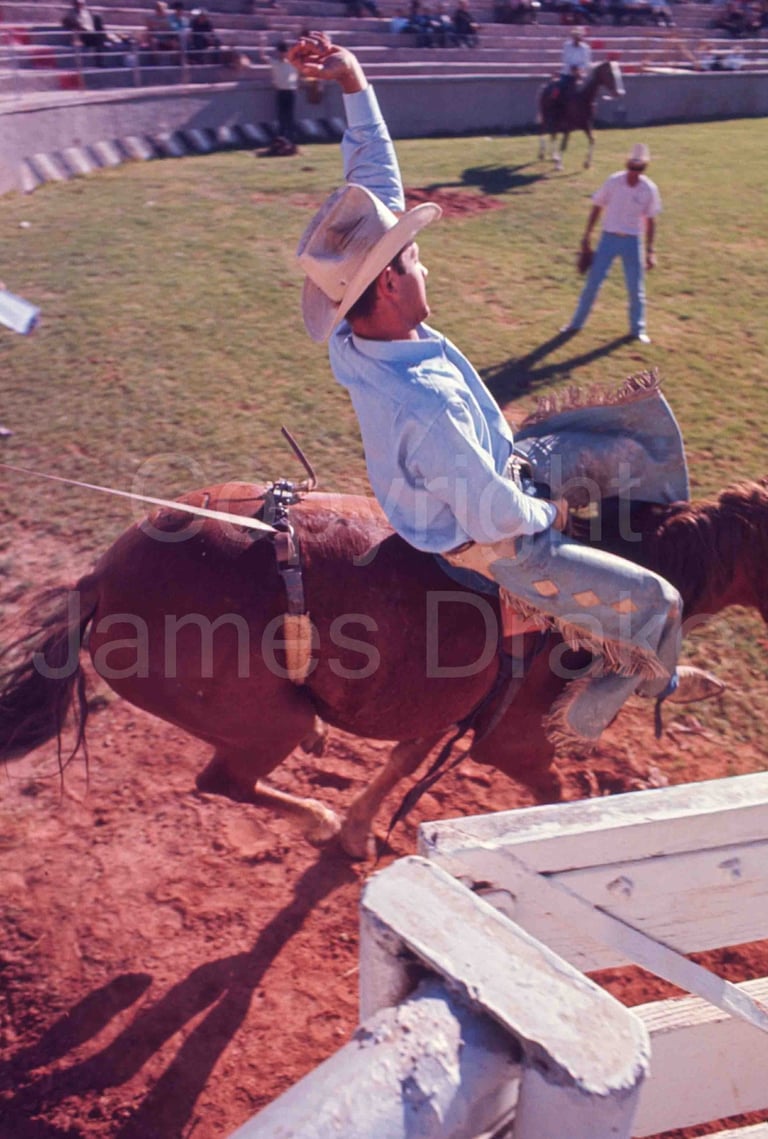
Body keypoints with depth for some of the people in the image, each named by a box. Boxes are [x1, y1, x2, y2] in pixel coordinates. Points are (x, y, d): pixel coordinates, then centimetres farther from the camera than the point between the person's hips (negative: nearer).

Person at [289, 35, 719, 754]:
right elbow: (500, 522, -31)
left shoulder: (354, 327, -17)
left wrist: (354, 82, -10)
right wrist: (546, 515, -10)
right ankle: (581, 720, 33)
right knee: (653, 603, 2)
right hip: (491, 551, -9)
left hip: (488, 484, 10)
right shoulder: (425, 406, -42)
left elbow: (378, 181, -7)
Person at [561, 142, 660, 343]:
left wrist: (650, 251, -2)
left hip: (633, 241, 0)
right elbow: (597, 208, 2)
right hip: (609, 237, 0)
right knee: (592, 282, 2)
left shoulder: (650, 189, -5)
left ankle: (637, 329, 20)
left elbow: (650, 221, 1)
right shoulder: (613, 182, -7)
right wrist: (587, 235, 0)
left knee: (636, 288, 4)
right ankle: (576, 322, 15)